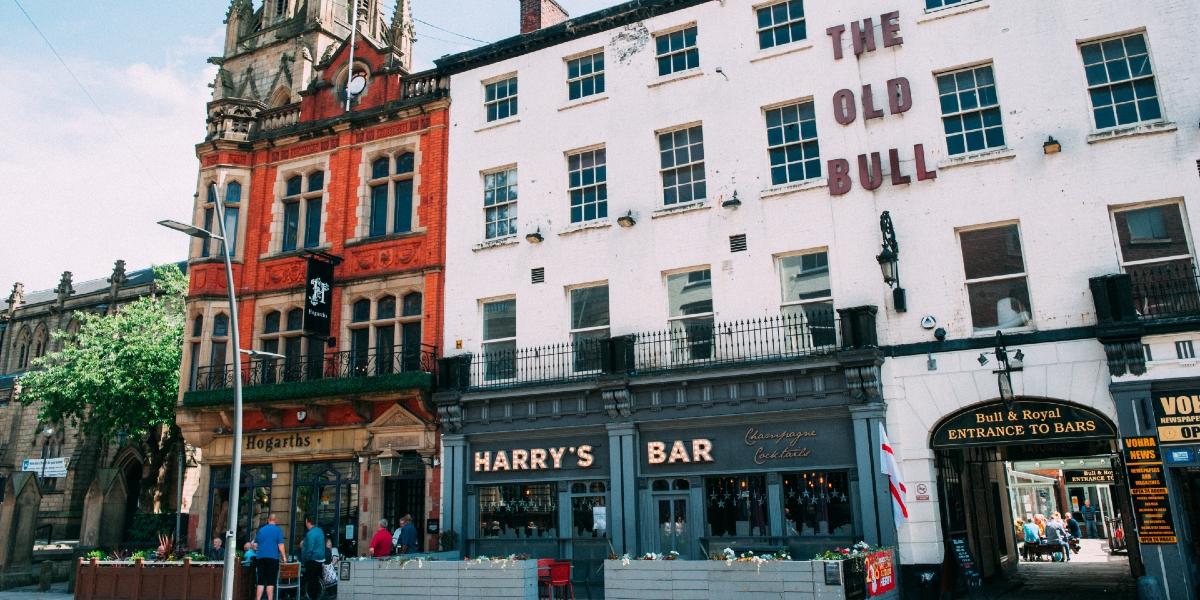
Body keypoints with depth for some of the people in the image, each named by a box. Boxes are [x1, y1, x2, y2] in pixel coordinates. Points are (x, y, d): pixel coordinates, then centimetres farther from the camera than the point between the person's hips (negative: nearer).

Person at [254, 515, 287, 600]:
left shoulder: (261, 530, 11)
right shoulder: (278, 530, -1)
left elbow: (255, 545, 16)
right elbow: (280, 546, -7)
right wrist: (284, 557, 2)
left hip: (260, 557, 4)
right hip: (273, 557, -4)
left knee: (261, 581, 7)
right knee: (271, 581, 0)